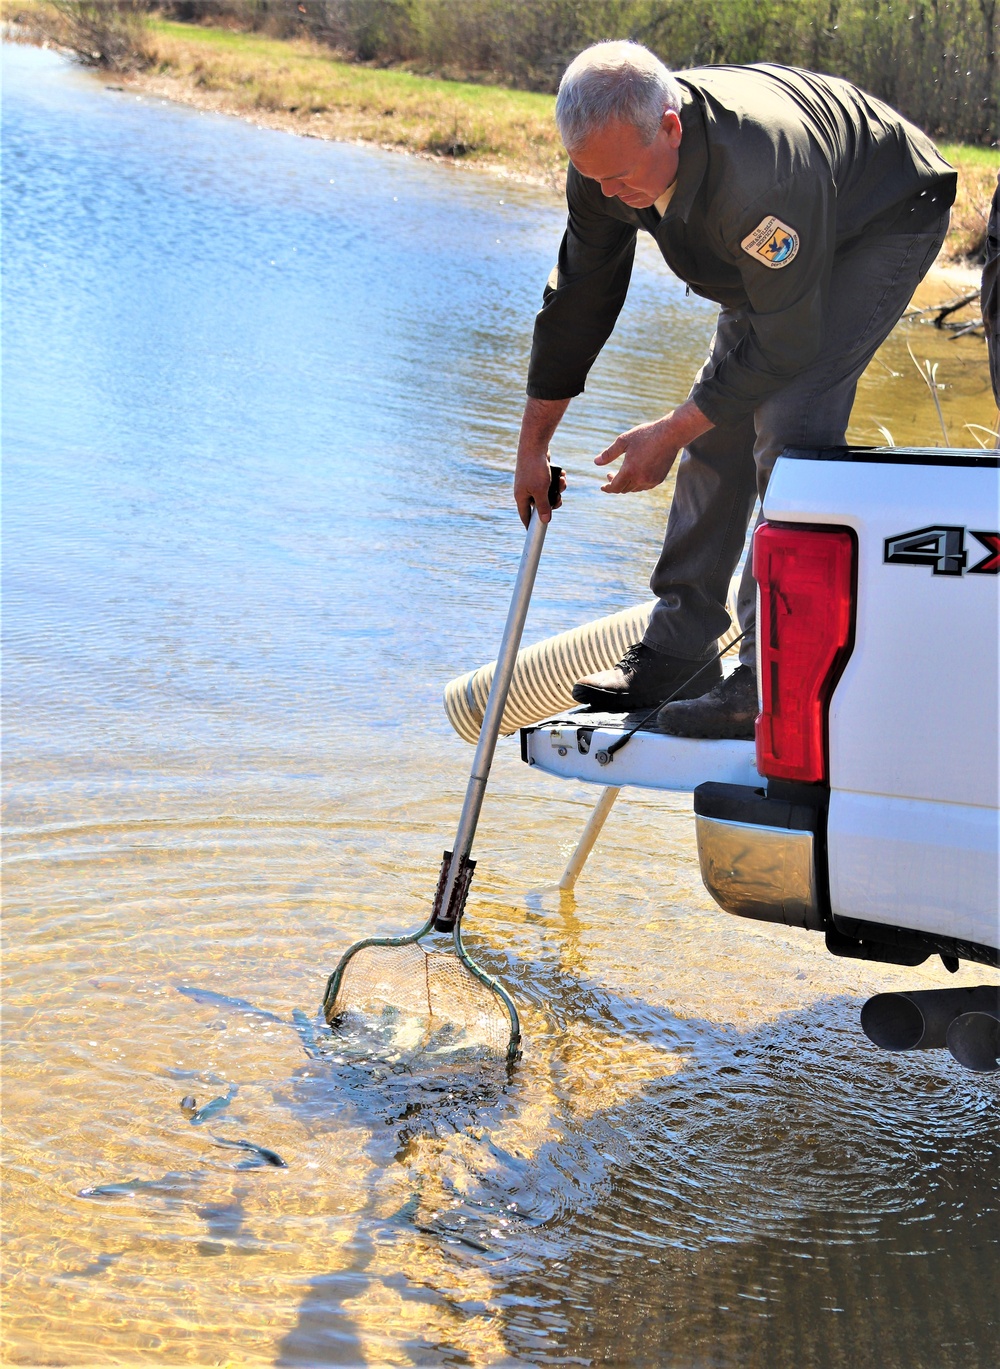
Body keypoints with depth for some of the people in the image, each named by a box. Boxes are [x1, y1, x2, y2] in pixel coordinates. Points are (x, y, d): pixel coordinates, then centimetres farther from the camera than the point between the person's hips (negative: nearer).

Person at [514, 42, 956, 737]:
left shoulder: (757, 172, -43)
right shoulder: (609, 158, -20)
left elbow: (786, 343, -32)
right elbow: (576, 298, -5)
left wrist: (671, 432, -25)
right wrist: (533, 444, 0)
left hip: (883, 223, -8)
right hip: (778, 254, 8)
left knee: (786, 429, -22)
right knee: (719, 429, 1)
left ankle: (771, 683, -20)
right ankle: (678, 653, 9)